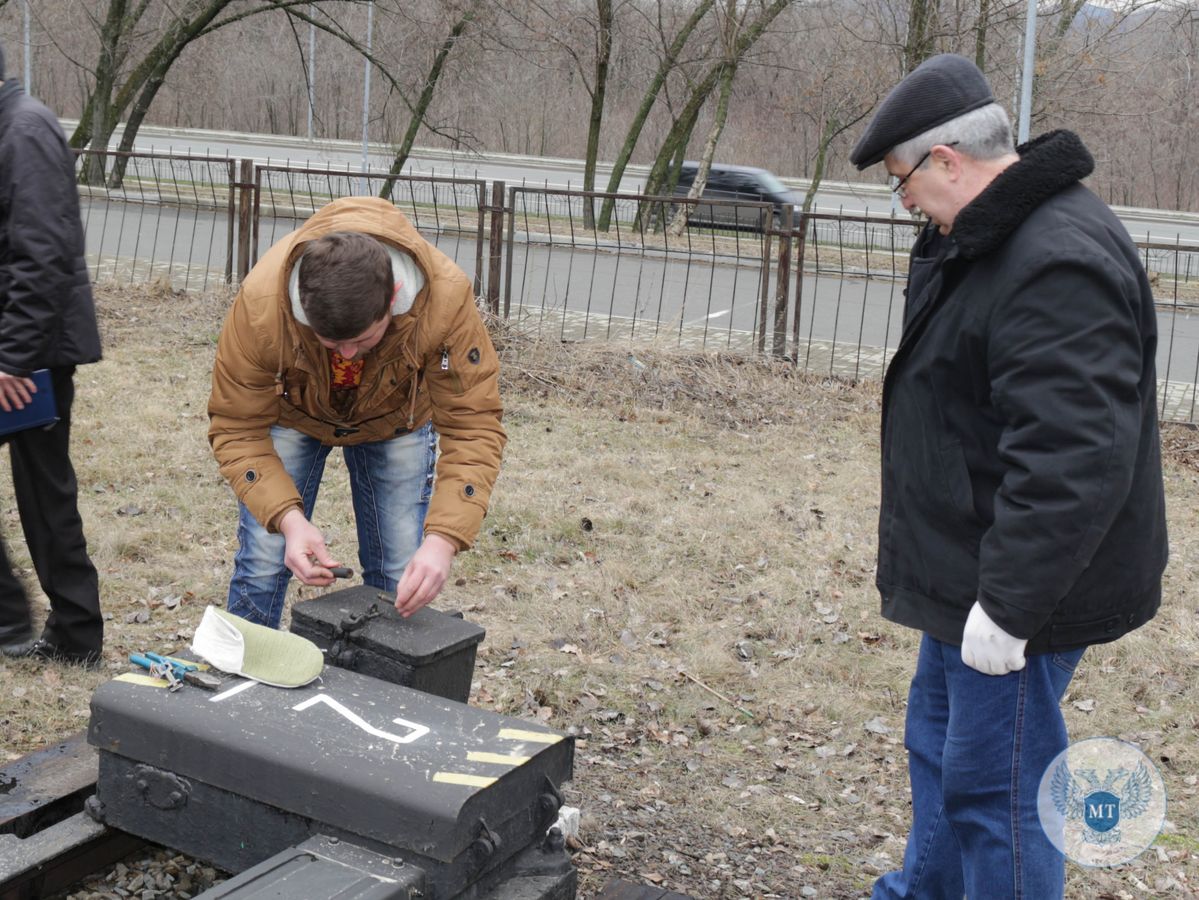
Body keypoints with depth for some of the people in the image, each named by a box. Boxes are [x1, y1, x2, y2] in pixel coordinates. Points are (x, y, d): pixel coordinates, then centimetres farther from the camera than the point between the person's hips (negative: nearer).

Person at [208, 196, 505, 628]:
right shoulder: (260, 304, -39)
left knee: (400, 580, -2)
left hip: (398, 417, 1)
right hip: (291, 413, 0)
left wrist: (442, 539, -46)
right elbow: (238, 429, -27)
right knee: (262, 566, -5)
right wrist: (288, 518, -42)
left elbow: (473, 427, -33)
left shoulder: (446, 298, -39)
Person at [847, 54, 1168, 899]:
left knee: (994, 787, 0)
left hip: (1022, 589, -11)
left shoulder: (1058, 261, -26)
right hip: (973, 574, 11)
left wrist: (1009, 602, -29)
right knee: (939, 744, 25)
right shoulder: (986, 238, 9)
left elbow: (1075, 460, -33)